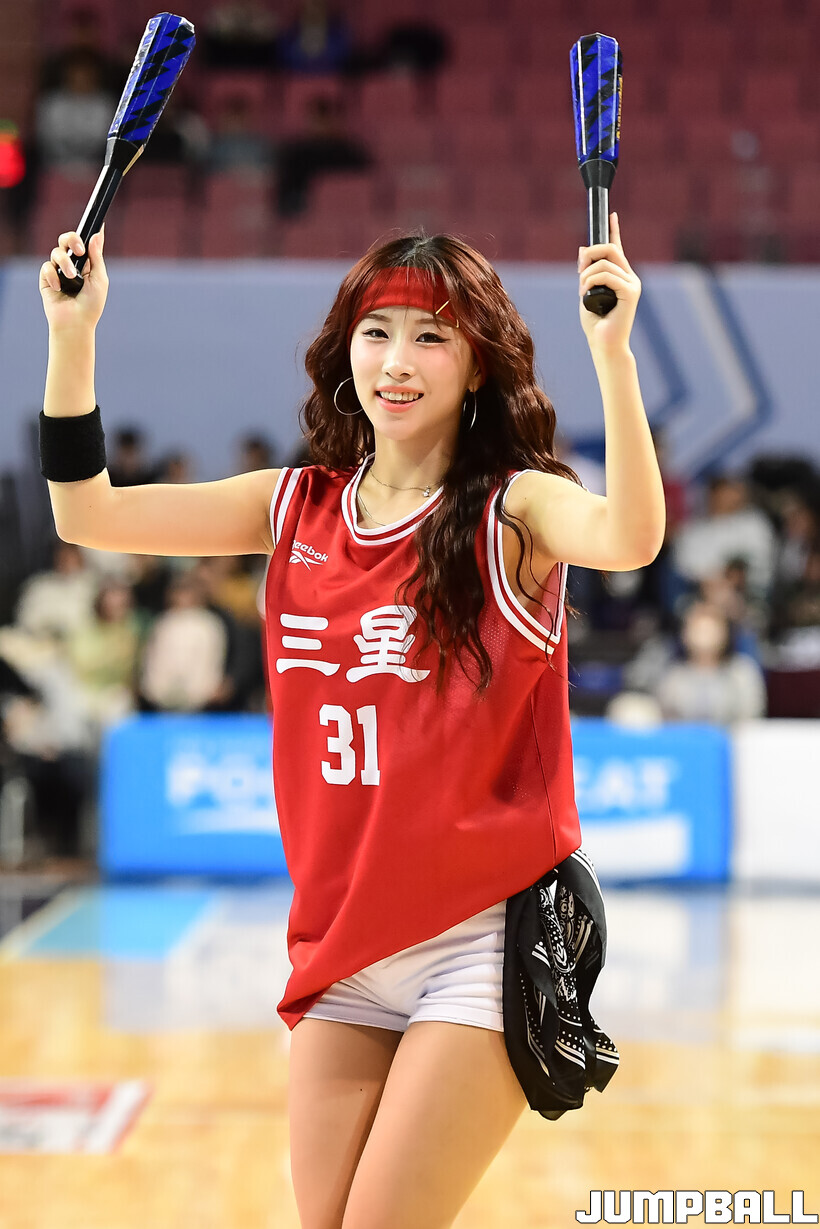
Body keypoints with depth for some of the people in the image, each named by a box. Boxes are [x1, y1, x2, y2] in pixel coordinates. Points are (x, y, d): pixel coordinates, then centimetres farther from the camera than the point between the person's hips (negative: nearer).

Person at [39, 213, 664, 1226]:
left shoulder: (515, 508, -7)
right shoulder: (298, 506, 8)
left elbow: (630, 538, -29)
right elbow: (90, 514, 5)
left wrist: (611, 352, -40)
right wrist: (73, 335, -6)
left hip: (484, 938, -5)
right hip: (339, 944, 5)